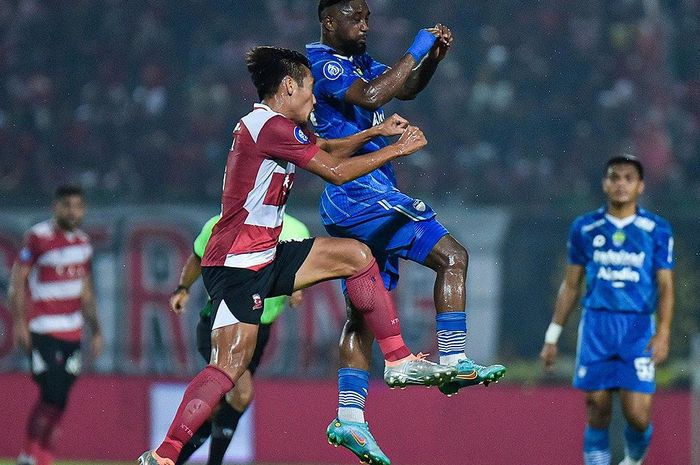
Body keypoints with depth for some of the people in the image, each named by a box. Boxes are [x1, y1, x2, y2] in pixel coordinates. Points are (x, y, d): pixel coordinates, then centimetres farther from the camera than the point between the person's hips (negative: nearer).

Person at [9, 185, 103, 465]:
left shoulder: (83, 243, 13)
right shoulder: (38, 237, -7)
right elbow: (17, 280, -8)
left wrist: (96, 331, 19)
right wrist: (20, 322, -16)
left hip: (72, 333, 6)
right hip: (42, 331, -6)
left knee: (58, 400, 4)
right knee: (51, 395, -12)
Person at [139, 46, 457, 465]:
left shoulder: (271, 124, 14)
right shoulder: (273, 127, -16)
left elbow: (328, 150, 28)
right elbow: (336, 172, -12)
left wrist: (376, 132, 17)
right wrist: (397, 149, -2)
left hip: (264, 257, 11)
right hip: (237, 266, -11)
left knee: (356, 255, 12)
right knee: (230, 366, -17)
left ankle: (399, 361, 13)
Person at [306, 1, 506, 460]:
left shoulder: (357, 60, 19)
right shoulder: (321, 62, -10)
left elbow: (406, 88, 27)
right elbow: (370, 96, -26)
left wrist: (435, 56, 8)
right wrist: (415, 51, -18)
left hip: (372, 193, 10)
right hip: (357, 192, -10)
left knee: (365, 310, 8)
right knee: (452, 255, -14)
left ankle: (349, 416, 5)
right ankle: (455, 363, -18)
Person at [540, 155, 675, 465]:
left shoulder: (657, 230, 2)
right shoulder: (585, 228, 7)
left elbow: (665, 287, 1)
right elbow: (571, 285, 13)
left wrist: (663, 333, -13)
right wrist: (552, 336, 11)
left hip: (638, 328, -1)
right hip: (596, 326, 2)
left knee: (637, 414, -7)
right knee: (597, 410, -1)